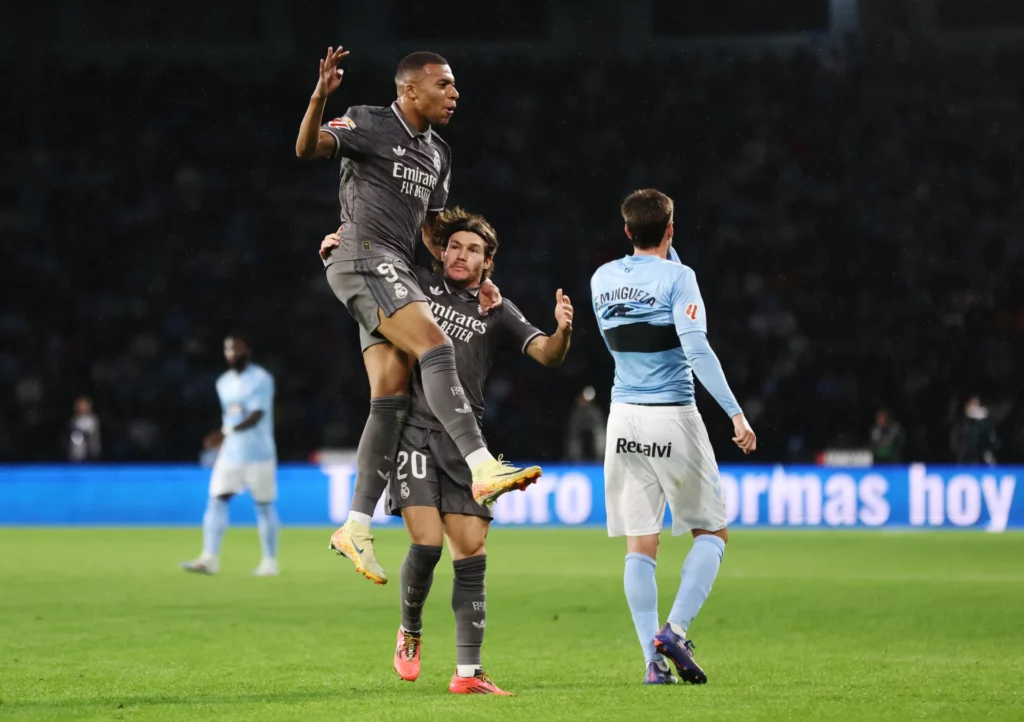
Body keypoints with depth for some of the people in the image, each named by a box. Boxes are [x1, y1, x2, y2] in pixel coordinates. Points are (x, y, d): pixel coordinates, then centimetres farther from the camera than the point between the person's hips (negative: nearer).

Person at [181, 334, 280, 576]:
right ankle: (209, 559, -10)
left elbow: (256, 416, -22)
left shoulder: (261, 379, -11)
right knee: (216, 500, -6)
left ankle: (270, 562, 11)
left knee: (264, 506, 2)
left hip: (258, 455, -6)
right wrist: (221, 444, 17)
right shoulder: (224, 382, 11)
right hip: (230, 454, 6)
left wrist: (226, 432, -33)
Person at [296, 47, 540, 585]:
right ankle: (483, 466, -37)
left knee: (391, 395, 0)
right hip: (364, 255, -9)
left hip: (395, 271, 9)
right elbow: (308, 148, -16)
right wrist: (319, 98, -34)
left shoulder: (437, 154, 21)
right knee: (434, 344, -25)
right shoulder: (370, 124, -2)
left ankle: (357, 527, 1)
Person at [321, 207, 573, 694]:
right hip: (413, 430, -2)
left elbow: (547, 355, -1)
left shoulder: (497, 313, 10)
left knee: (471, 553, -5)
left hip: (463, 440, 2)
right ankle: (409, 632, 14)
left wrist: (562, 331, -22)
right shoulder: (419, 286, 9)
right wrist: (334, 249, -3)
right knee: (427, 544, -14)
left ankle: (467, 673, -1)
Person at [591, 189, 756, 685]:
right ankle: (674, 630, -9)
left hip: (624, 419, 5)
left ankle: (653, 659, -2)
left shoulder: (602, 279, 7)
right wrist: (735, 412, -19)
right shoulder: (676, 277, -9)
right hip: (673, 420, -4)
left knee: (640, 546, 5)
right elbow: (696, 349, -19)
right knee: (711, 533, 8)